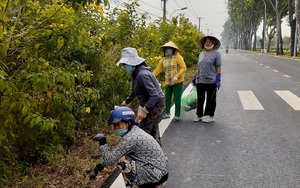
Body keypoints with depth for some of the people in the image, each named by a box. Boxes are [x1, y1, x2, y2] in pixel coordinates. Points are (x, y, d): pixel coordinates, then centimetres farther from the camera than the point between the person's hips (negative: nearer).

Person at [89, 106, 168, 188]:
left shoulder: (130, 138, -20)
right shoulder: (134, 131, 7)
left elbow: (110, 160, -16)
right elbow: (113, 155, 15)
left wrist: (102, 142, -9)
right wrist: (98, 167, 15)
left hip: (157, 177, -9)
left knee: (122, 160, -12)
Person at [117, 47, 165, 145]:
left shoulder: (142, 74, -26)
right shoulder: (137, 73, 4)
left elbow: (155, 95, -32)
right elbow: (136, 91, 22)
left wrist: (144, 110, -37)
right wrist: (126, 102, 29)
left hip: (155, 106, -10)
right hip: (155, 106, 10)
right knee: (153, 130, 21)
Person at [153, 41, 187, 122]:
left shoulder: (177, 57, -7)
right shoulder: (163, 60, 7)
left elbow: (184, 68, -12)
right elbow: (157, 70, 7)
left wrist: (176, 76, -23)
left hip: (178, 82, -5)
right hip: (167, 83, 5)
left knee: (177, 99, 0)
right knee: (167, 98, 12)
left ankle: (177, 116, 10)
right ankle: (167, 114, 27)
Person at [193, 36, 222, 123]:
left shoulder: (216, 54, -2)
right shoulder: (201, 54, 14)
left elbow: (218, 68, -5)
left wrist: (218, 80, -11)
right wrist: (195, 77, 17)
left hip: (211, 81, -5)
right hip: (200, 81, 5)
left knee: (210, 100, 5)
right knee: (200, 99, 12)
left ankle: (210, 116, 16)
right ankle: (199, 115, 23)